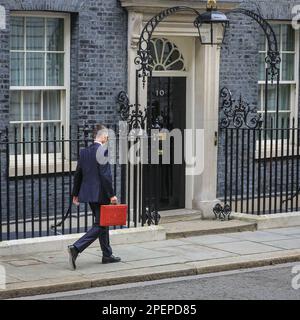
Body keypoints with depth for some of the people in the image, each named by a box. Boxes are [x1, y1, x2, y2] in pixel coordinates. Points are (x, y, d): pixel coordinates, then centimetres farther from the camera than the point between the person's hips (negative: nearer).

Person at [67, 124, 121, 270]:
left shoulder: (84, 152, 8)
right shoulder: (103, 151, -15)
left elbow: (78, 174, 12)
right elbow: (105, 175, -19)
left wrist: (75, 194, 18)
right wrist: (111, 195, -15)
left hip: (88, 193, 9)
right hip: (100, 194, -9)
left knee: (102, 223, 18)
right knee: (100, 225, -4)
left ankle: (107, 255, 24)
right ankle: (76, 248, -17)